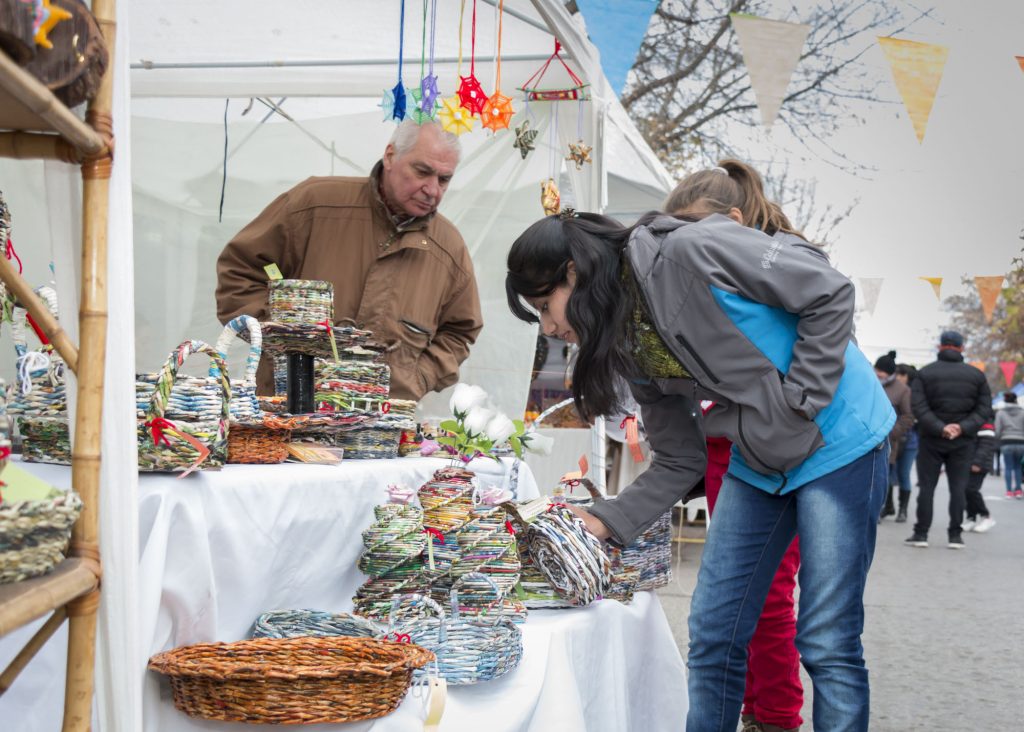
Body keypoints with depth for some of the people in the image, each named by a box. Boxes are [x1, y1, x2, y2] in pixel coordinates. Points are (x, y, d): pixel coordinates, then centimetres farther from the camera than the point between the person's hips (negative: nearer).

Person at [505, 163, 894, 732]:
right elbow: (679, 463, 5)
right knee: (713, 635, 6)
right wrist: (604, 522, -7)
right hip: (755, 461, 8)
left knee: (826, 643, -5)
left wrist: (800, 404, -18)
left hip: (838, 439, -7)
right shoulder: (628, 345, 4)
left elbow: (831, 295, -17)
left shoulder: (687, 250, -20)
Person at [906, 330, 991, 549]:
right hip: (963, 441, 1)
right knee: (958, 487, 5)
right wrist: (963, 428, -11)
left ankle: (921, 533, 2)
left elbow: (919, 407, -12)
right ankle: (955, 535, 4)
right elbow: (983, 409, -3)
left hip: (932, 440, -1)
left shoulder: (925, 373, -2)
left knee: (927, 486, 3)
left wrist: (939, 428, -16)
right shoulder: (976, 375, 4)